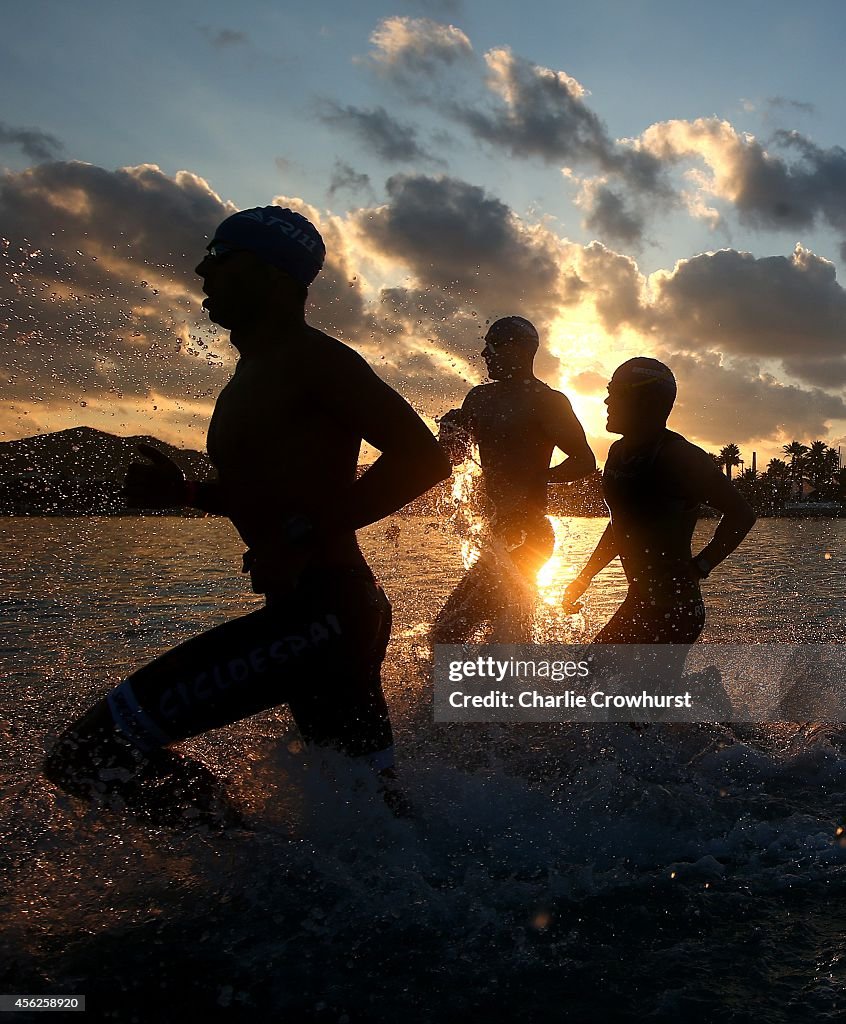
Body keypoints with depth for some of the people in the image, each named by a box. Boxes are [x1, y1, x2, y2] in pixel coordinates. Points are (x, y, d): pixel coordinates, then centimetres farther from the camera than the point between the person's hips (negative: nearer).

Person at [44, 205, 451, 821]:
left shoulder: (309, 358, -10)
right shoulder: (254, 375, 20)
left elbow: (423, 458, -19)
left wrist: (306, 537, -21)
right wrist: (185, 492, 12)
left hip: (324, 610, -10)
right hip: (334, 615, 10)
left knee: (91, 754, -11)